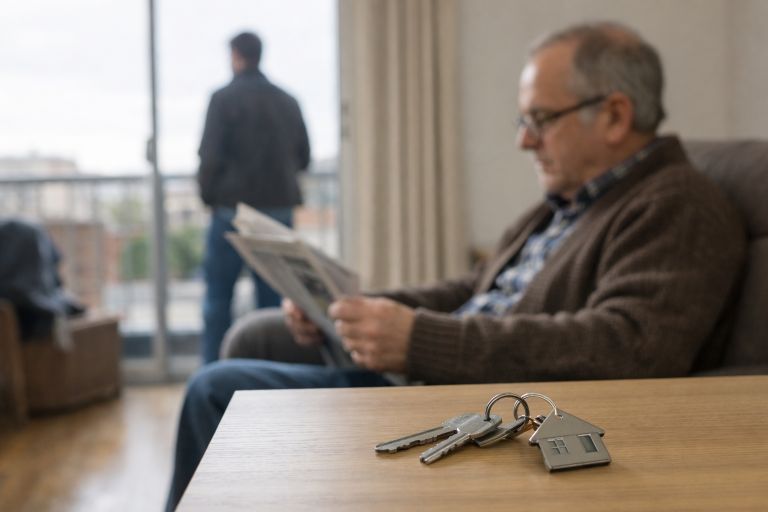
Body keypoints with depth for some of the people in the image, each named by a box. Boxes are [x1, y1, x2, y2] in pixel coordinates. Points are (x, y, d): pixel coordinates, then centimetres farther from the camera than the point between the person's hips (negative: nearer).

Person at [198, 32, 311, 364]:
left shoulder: (224, 98, -6)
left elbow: (211, 154, -11)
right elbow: (303, 157, 13)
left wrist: (208, 195, 3)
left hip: (233, 208, -4)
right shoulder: (287, 101, 9)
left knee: (218, 293, 4)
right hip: (279, 208, 4)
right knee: (272, 294, 7)